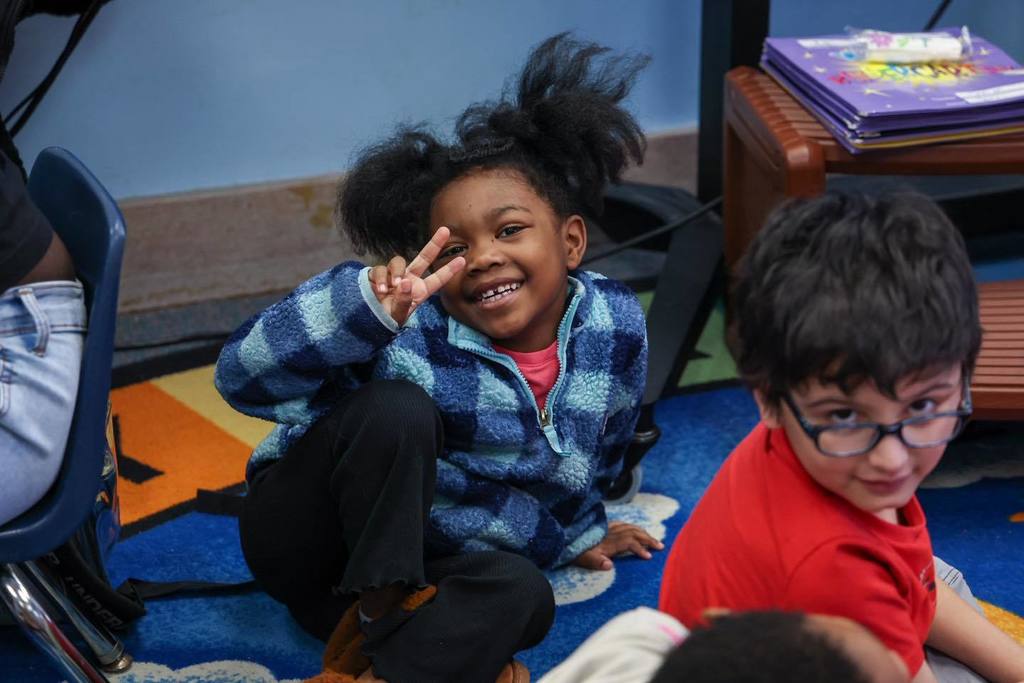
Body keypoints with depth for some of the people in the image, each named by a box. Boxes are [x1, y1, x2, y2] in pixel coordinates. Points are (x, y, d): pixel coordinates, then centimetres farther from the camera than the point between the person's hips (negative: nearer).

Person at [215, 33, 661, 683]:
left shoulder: (615, 324, -9)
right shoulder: (411, 327, -24)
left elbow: (593, 453, 12)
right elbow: (244, 374, -33)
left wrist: (577, 531, 28)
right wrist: (370, 305, -47)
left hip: (425, 561, 3)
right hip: (307, 535, -3)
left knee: (521, 595, -30)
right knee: (396, 404, -32)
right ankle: (382, 608, -20)